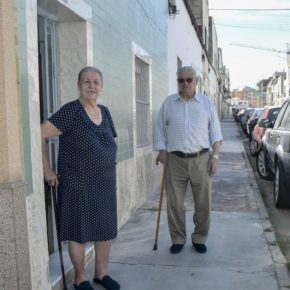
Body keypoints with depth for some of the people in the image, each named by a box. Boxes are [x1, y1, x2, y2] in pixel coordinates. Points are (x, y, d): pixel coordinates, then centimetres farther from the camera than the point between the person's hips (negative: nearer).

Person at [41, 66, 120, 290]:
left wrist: (108, 171, 14)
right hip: (78, 184, -6)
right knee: (79, 231, 6)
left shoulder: (105, 112, 8)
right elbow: (40, 135, -16)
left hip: (105, 183, 7)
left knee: (106, 229, 13)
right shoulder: (70, 111, -13)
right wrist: (47, 171, -14)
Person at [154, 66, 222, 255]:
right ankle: (178, 239, 22)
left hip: (201, 159, 0)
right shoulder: (168, 103, 5)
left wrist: (215, 156, -3)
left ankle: (199, 239, 25)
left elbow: (215, 131, 4)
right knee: (174, 204, 6)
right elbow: (160, 130, 7)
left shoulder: (206, 103, 4)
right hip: (175, 160, 0)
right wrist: (162, 151, -4)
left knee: (203, 204, 7)